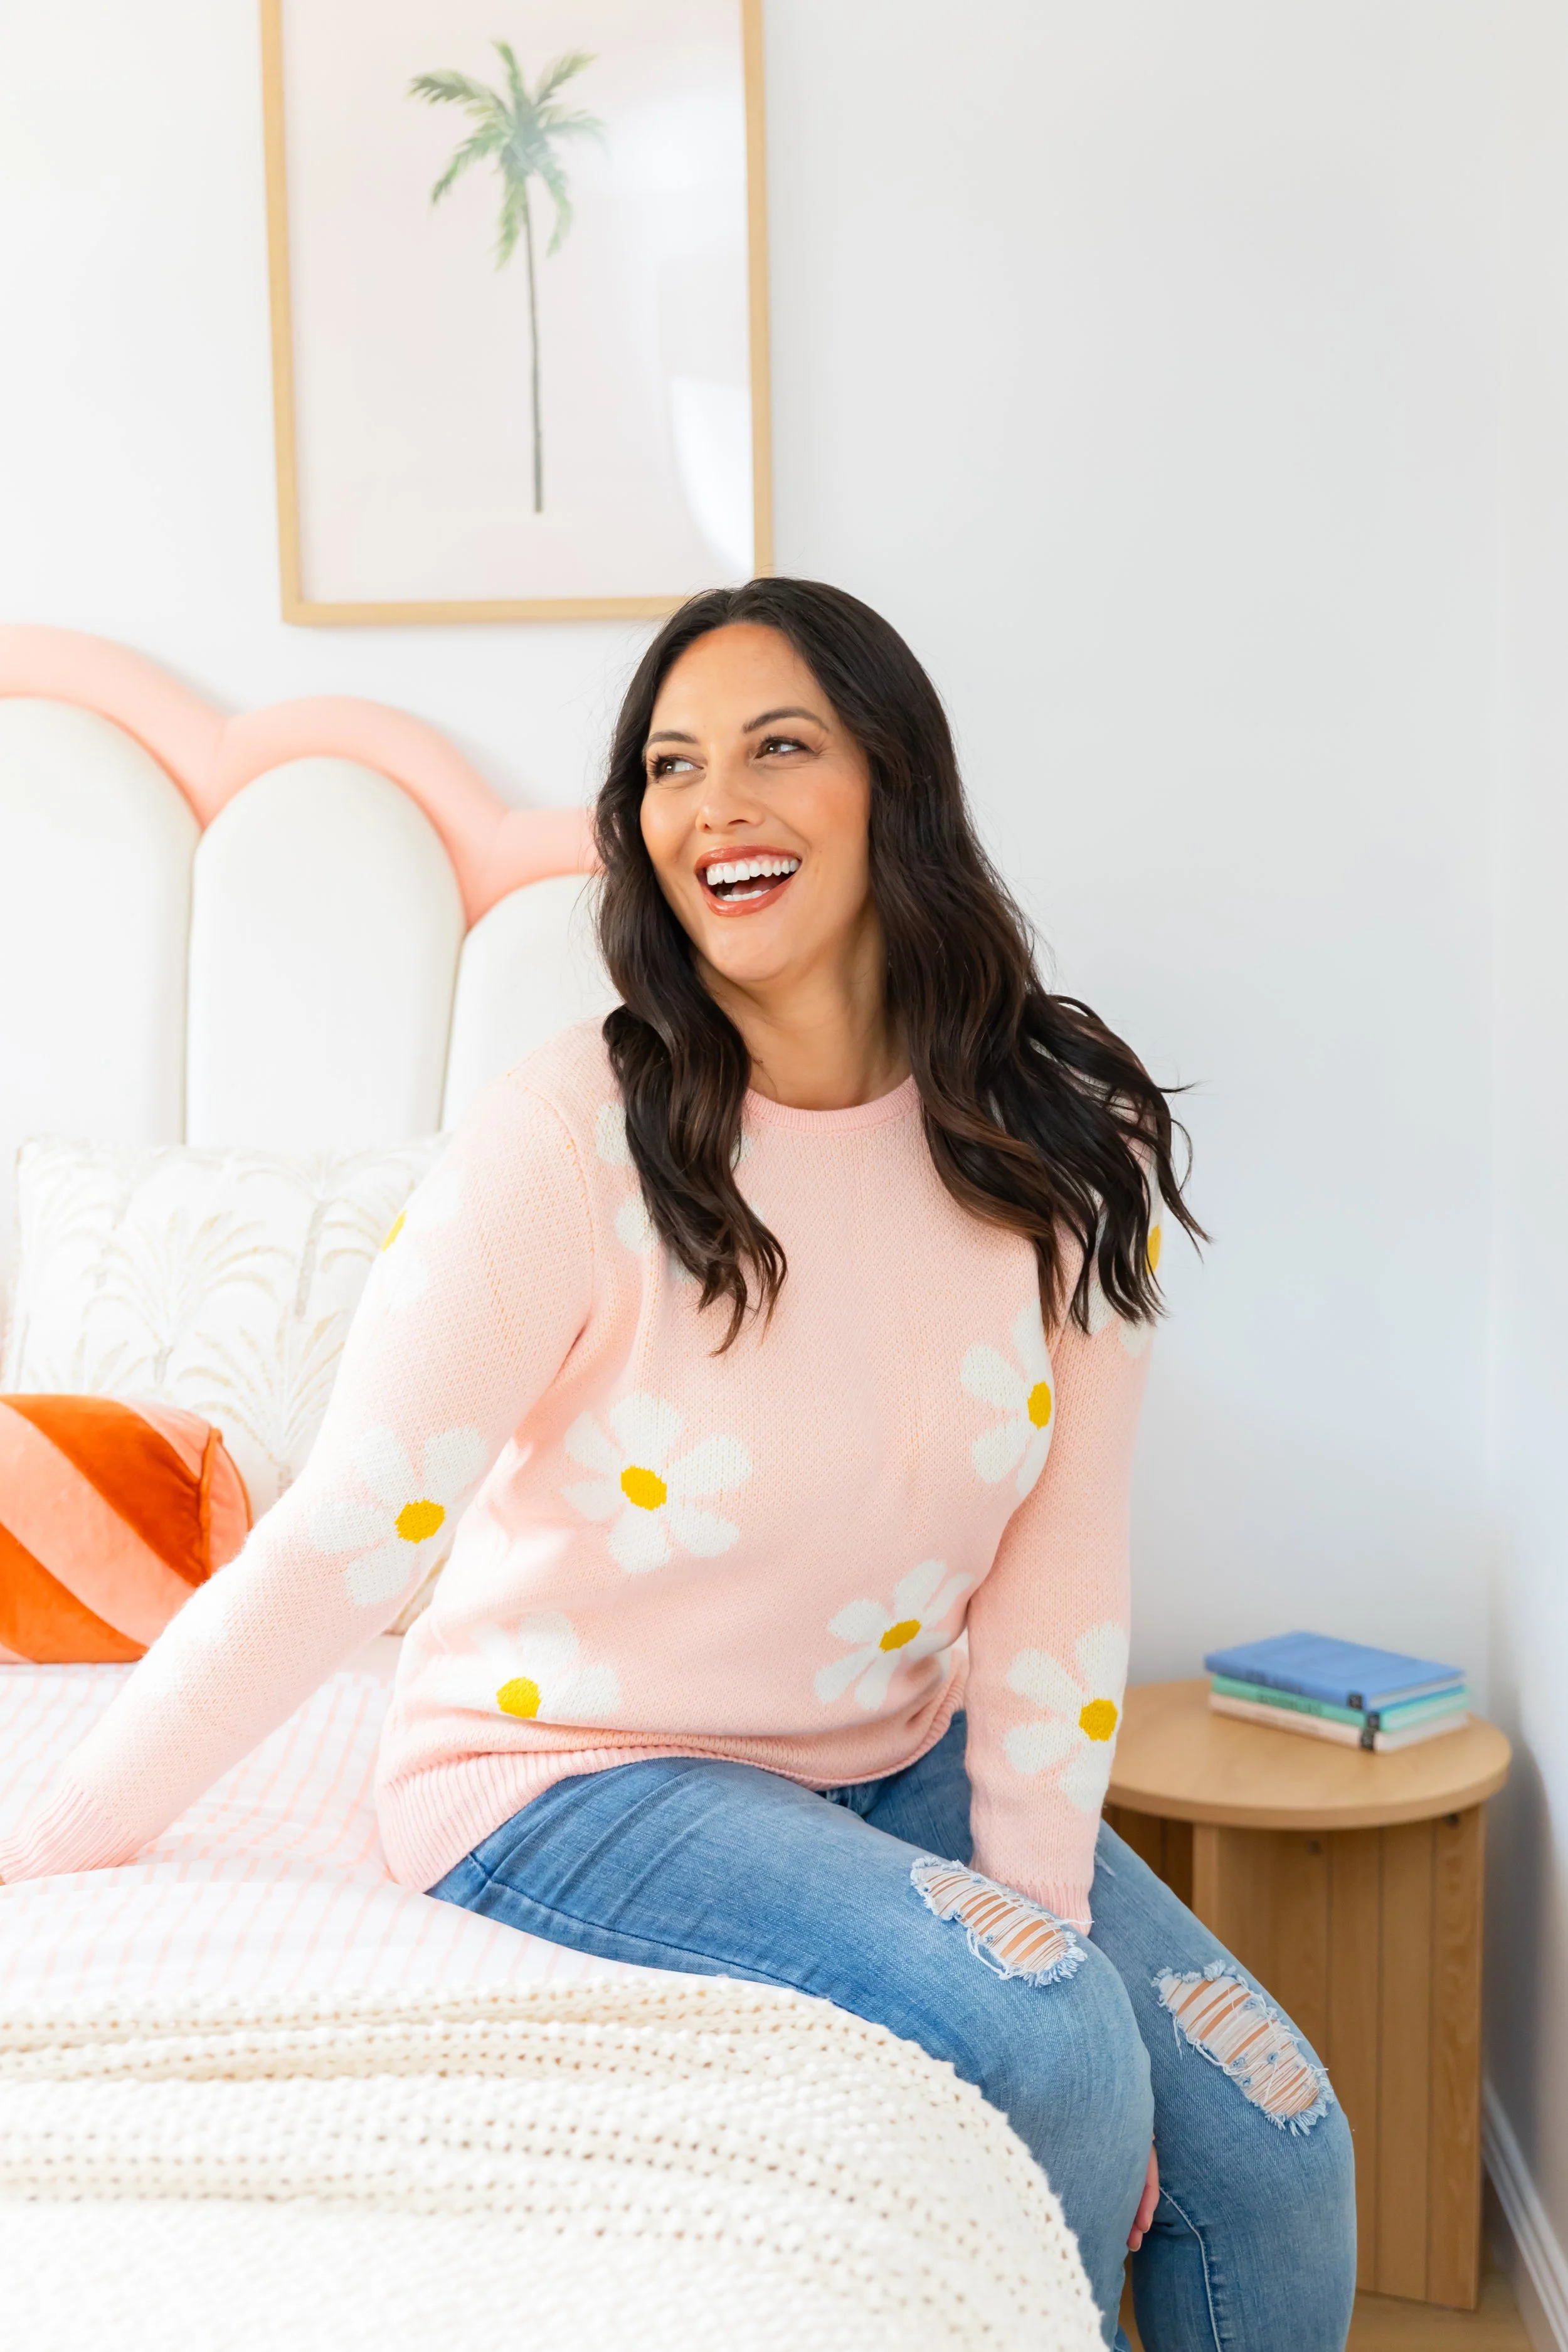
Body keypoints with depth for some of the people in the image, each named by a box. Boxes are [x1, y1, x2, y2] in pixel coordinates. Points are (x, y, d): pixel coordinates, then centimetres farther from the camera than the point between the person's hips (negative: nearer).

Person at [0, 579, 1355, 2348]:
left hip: (896, 1763, 5)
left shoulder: (1065, 1147, -7)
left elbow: (1058, 1582, -6)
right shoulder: (568, 1143, -21)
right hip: (571, 1770, -5)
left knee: (1273, 2149, -3)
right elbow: (332, 1556, -19)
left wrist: (1044, 1906, -11)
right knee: (1047, 2041, -25)